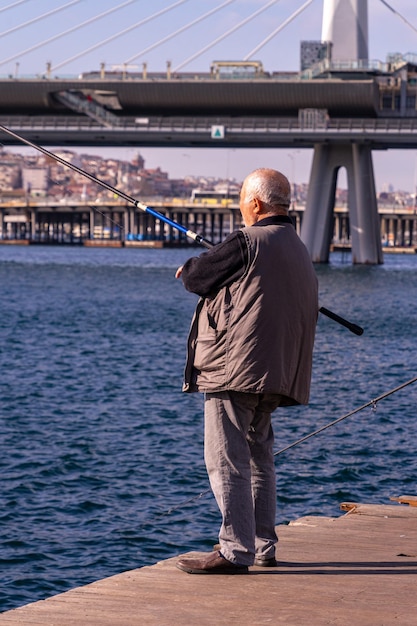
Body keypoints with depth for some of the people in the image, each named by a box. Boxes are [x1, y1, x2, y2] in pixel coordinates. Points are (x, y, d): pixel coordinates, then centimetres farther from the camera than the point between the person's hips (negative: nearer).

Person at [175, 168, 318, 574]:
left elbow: (195, 276, -3)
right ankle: (262, 546, 21)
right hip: (276, 374, 9)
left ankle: (236, 551, -9)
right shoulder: (299, 252, 17)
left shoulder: (247, 243, -11)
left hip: (234, 370, -9)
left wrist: (188, 269, 21)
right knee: (258, 458, 18)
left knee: (226, 461, -7)